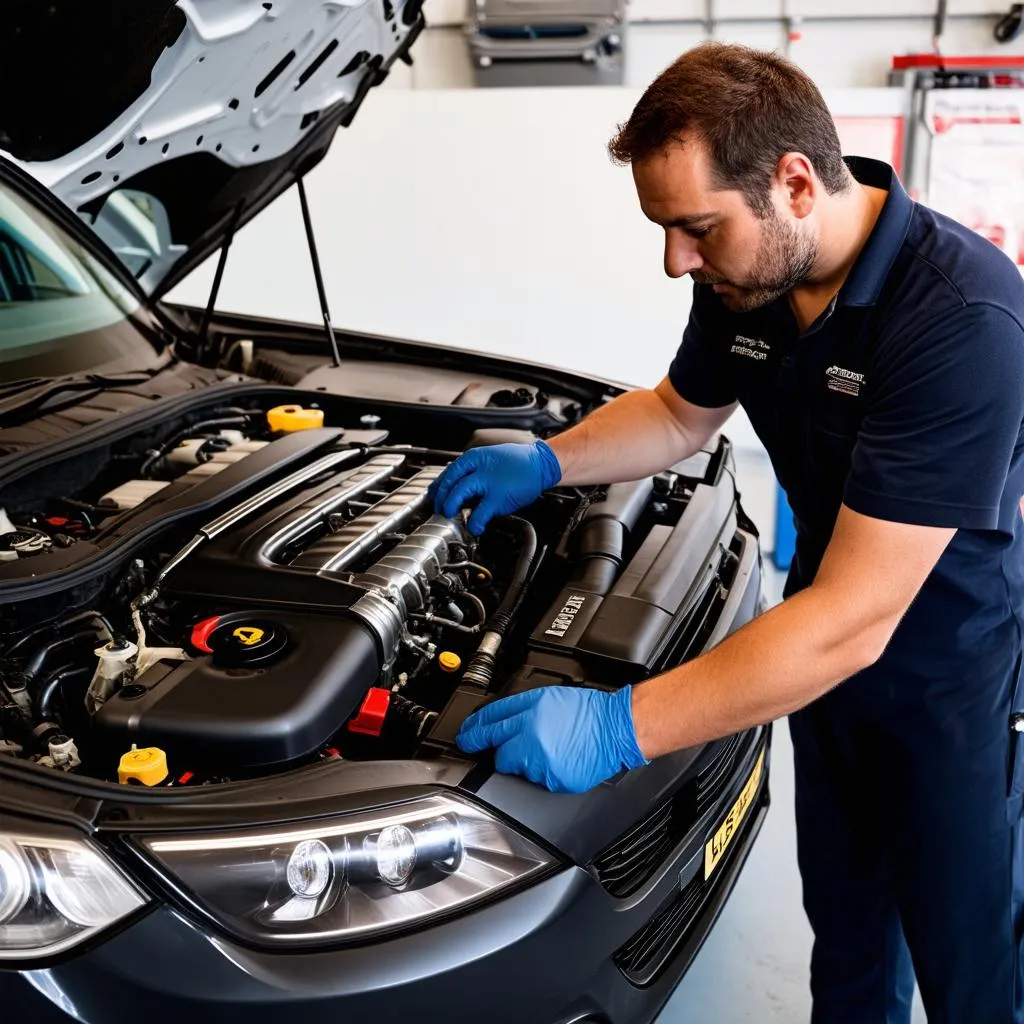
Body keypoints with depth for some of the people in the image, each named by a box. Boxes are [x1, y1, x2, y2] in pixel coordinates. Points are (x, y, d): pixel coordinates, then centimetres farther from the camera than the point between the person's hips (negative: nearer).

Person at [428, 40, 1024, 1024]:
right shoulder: (744, 276, -10)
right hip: (824, 648, 6)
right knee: (844, 919, 23)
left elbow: (854, 619, -36)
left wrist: (620, 726, -37)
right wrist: (548, 461, -4)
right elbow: (682, 413, 12)